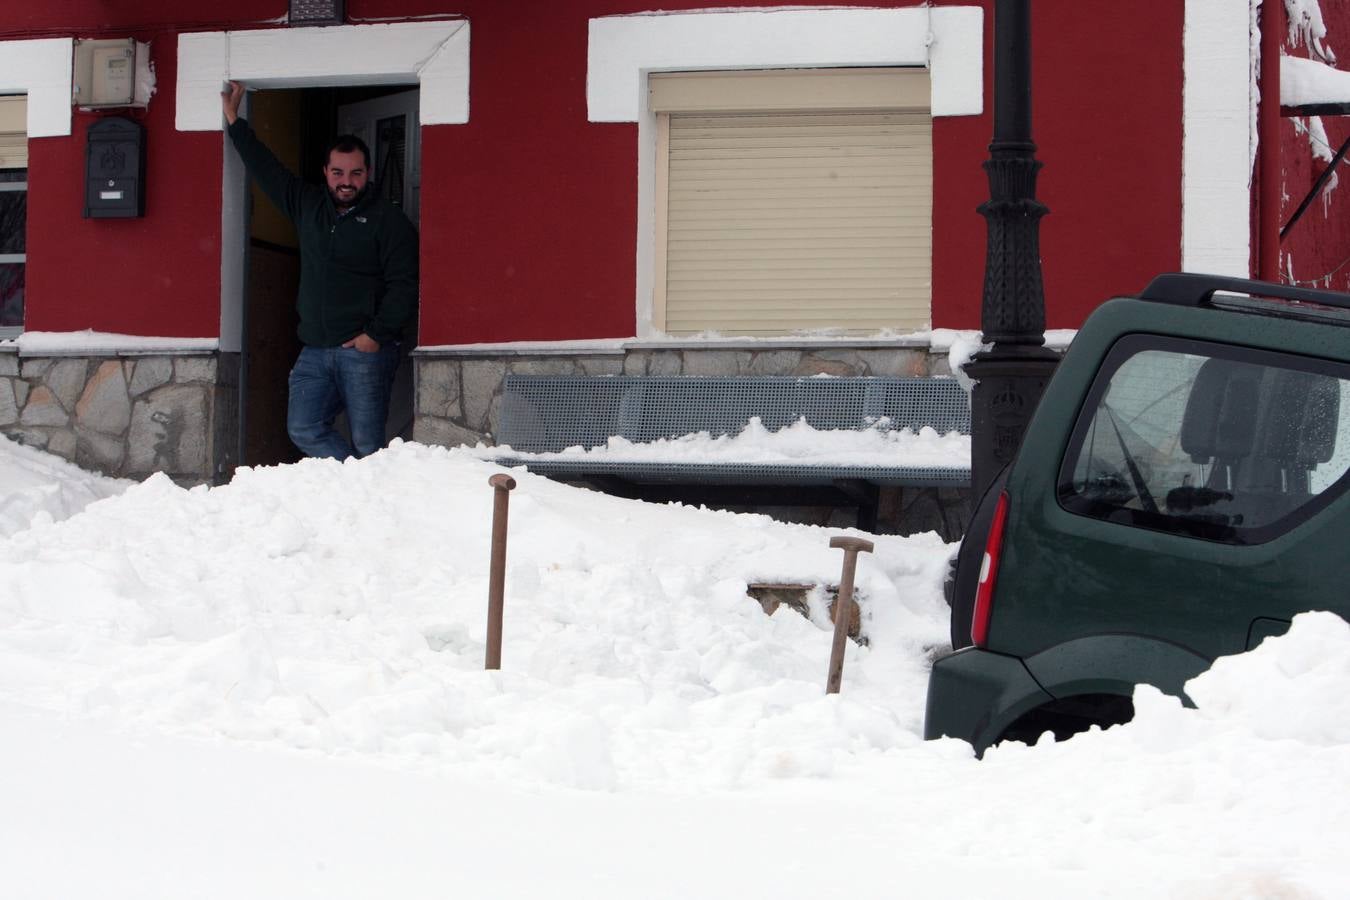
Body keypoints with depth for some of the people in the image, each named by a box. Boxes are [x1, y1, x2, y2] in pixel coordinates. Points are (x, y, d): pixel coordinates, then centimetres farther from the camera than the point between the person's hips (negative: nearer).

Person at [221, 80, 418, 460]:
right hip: (315, 350, 6)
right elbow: (265, 169, 21)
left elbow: (404, 286, -8)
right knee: (304, 430, -3)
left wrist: (377, 334, -15)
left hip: (364, 349, -6)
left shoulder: (389, 220, -2)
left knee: (367, 443, -7)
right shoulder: (308, 205, 15)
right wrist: (234, 119, 20)